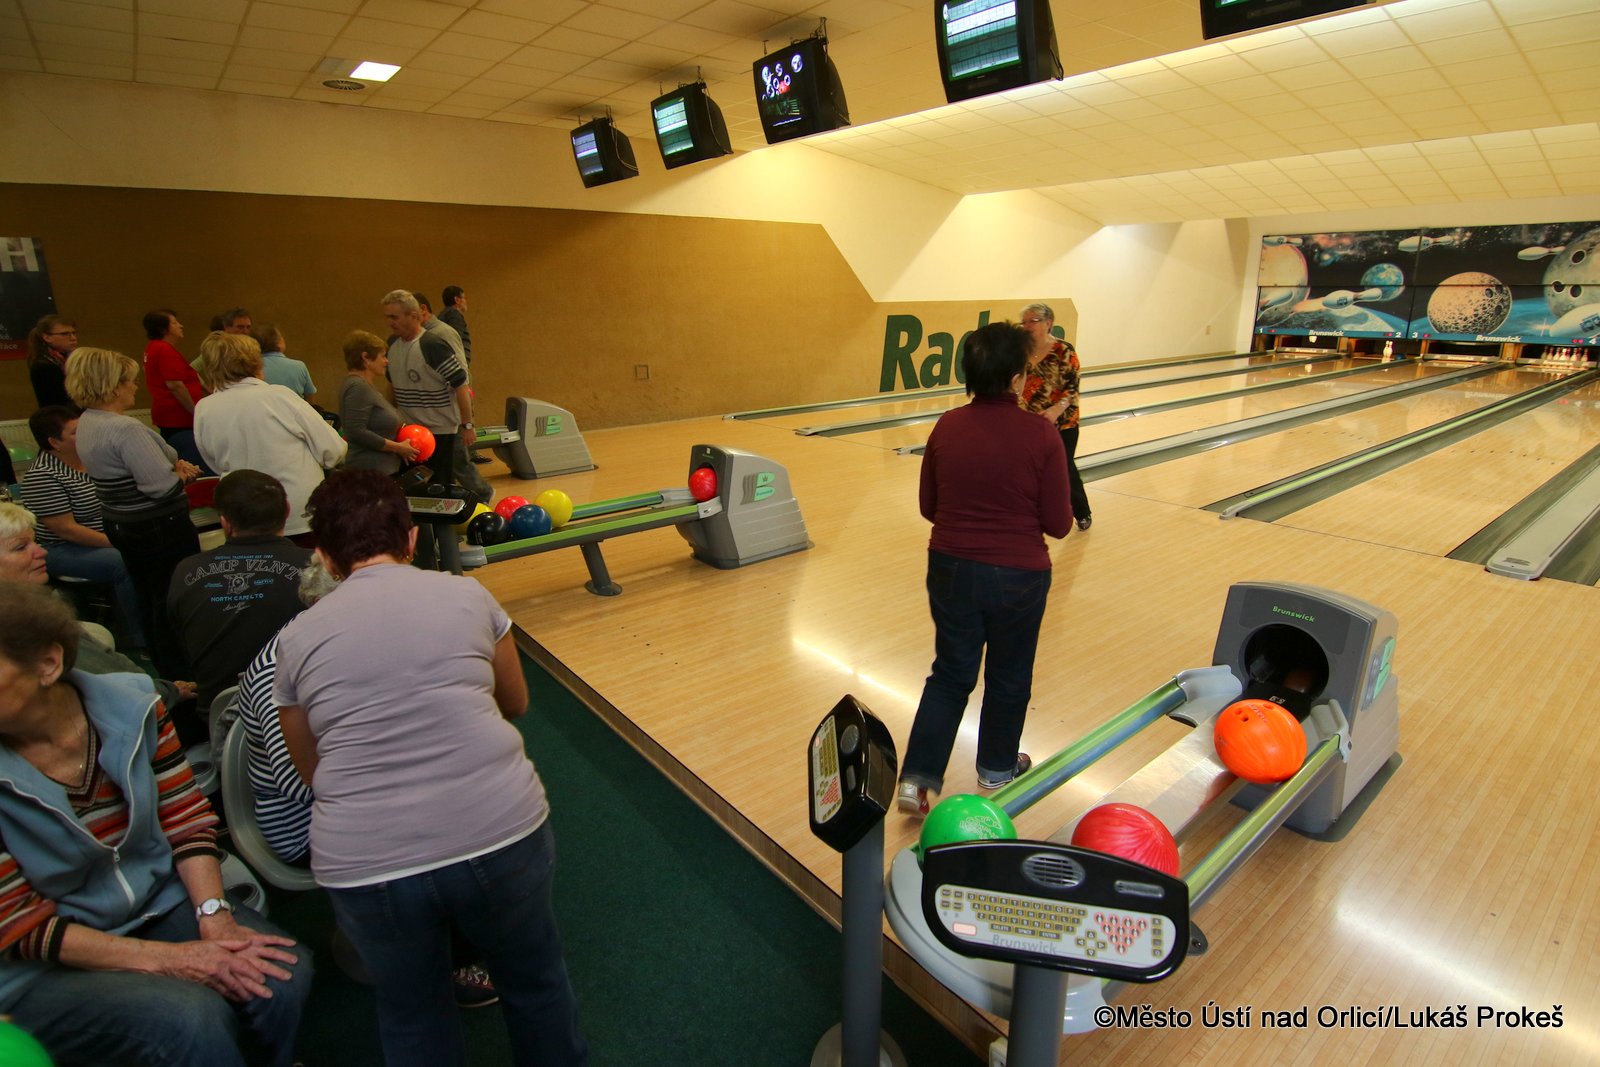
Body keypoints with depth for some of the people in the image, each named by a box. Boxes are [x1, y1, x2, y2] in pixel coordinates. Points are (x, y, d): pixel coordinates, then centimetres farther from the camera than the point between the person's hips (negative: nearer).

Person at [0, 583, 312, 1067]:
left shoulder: (131, 705, -8)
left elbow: (187, 818, -2)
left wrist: (214, 918, -16)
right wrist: (164, 959, -20)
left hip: (159, 904, 3)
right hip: (45, 972, -3)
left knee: (284, 974, -19)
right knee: (192, 1018, -27)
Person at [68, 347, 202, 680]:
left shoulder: (87, 423, 7)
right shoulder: (125, 429, -24)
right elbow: (161, 486, -28)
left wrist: (174, 464, -2)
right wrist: (181, 474, -7)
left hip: (120, 525, 10)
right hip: (161, 527, -10)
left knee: (148, 601, 20)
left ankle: (164, 671, 33)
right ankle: (181, 679, 9)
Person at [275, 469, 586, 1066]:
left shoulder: (295, 639, 5)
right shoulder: (467, 595, 3)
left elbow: (310, 771, 17)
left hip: (362, 863, 1)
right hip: (501, 833, 0)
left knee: (412, 1015, 30)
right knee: (534, 983, 28)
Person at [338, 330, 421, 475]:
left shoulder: (367, 385, 16)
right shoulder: (357, 387, -13)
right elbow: (356, 432, -22)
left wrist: (400, 447, 9)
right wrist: (397, 447, -15)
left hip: (383, 470, 10)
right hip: (369, 473, -10)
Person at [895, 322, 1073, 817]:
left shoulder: (946, 427, -7)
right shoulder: (1041, 436, -15)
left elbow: (928, 507, 2)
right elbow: (1058, 524, -10)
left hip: (951, 570, 3)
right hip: (1019, 577, -2)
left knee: (950, 674, 17)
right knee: (1008, 676, 19)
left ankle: (917, 778, 13)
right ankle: (997, 768, 40)